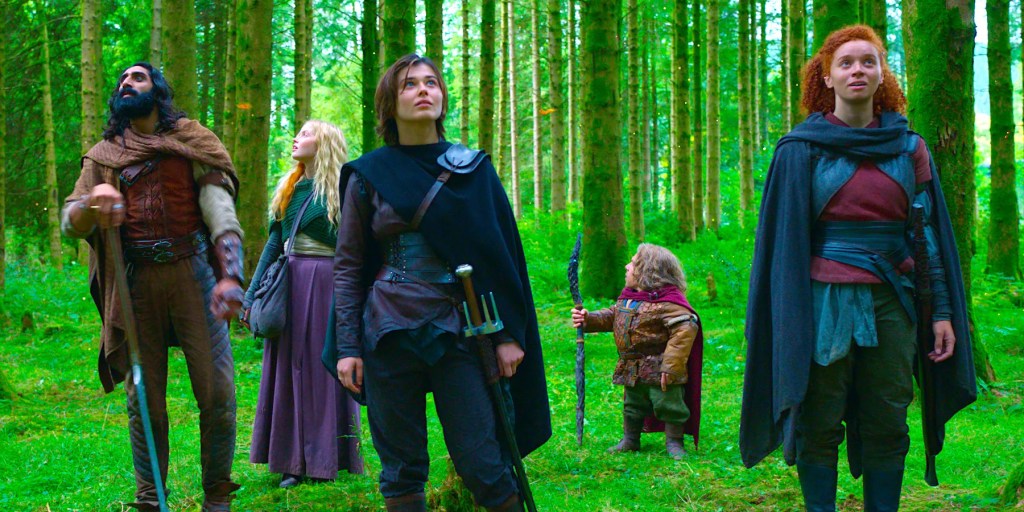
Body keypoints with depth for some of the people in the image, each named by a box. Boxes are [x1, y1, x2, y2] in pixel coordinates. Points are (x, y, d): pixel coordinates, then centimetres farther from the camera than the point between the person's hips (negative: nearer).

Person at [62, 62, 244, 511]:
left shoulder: (191, 141, 10)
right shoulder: (104, 155, 16)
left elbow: (220, 210, -2)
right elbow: (69, 224, 6)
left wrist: (229, 276, -18)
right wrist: (91, 203, -19)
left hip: (192, 273, -2)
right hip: (135, 284, 2)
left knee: (217, 392, -7)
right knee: (144, 400, 2)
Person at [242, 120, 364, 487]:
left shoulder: (340, 190, -3)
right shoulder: (288, 188, 14)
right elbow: (274, 242, 16)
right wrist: (251, 294, 12)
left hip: (327, 282, -6)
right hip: (289, 283, 6)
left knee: (322, 368, -1)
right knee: (289, 370, 5)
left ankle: (324, 460, 6)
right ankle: (293, 460, 10)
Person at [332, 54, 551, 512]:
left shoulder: (473, 169, 8)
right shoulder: (368, 176, 5)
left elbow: (502, 254, 8)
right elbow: (348, 267, 6)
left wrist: (510, 334, 0)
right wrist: (348, 346, -2)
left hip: (457, 333, 0)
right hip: (390, 334, 0)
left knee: (482, 466, -6)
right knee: (402, 472, 2)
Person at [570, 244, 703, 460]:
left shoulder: (667, 302, -21)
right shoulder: (627, 297, 8)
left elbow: (685, 330, -27)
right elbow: (611, 316, 22)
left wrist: (671, 365, -29)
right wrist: (588, 319, 4)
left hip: (658, 369, -8)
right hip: (632, 369, 8)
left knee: (668, 404, 0)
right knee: (631, 405, 19)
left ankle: (674, 443, 14)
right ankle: (630, 440, 33)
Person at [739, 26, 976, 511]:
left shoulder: (909, 148, 8)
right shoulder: (801, 149, 1)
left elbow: (930, 233, 9)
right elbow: (784, 236, 0)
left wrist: (943, 310, 3)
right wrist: (788, 319, -7)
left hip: (891, 301, 2)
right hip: (826, 301, -2)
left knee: (887, 423, 3)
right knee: (820, 423, 0)